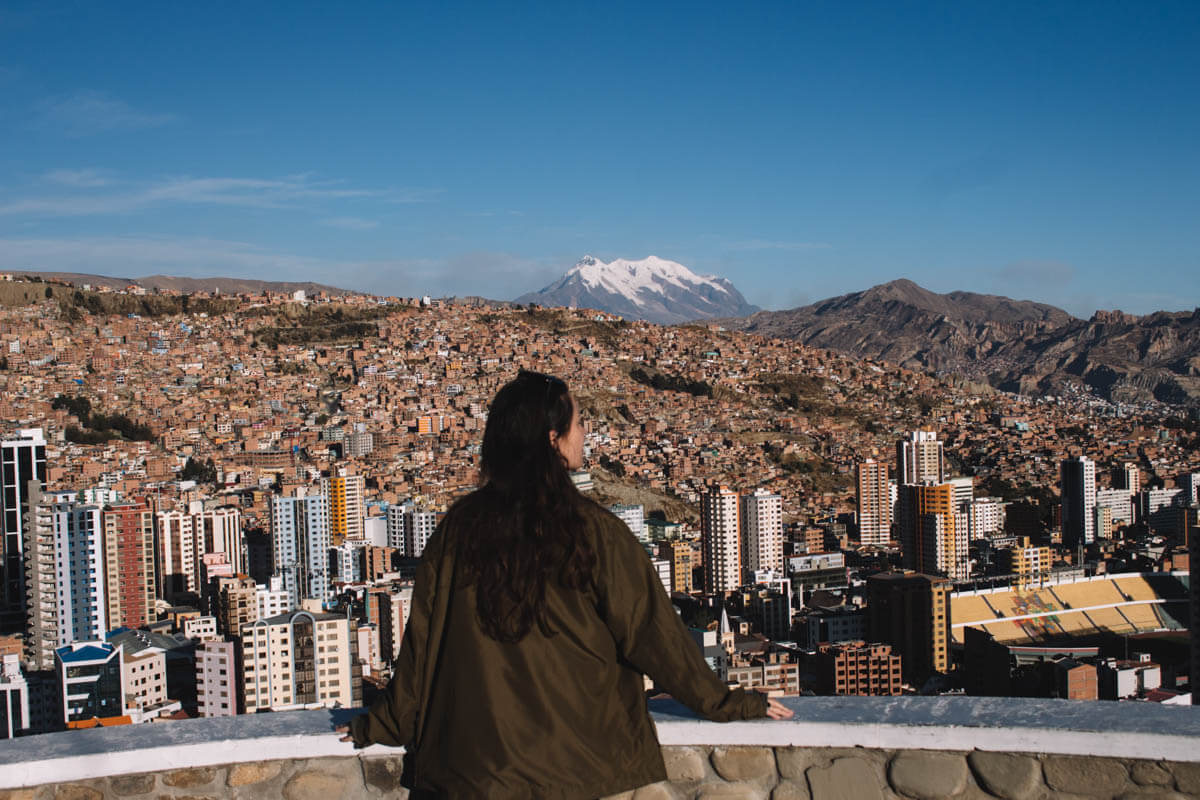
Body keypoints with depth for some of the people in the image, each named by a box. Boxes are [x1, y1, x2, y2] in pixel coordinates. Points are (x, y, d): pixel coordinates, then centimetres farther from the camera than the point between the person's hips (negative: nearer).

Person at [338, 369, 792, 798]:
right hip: (582, 761, -1)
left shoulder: (459, 527, -5)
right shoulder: (593, 530, -13)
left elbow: (423, 638, 0)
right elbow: (650, 630, -8)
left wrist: (386, 723, 13)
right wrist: (725, 703, 4)